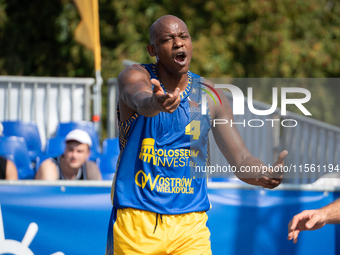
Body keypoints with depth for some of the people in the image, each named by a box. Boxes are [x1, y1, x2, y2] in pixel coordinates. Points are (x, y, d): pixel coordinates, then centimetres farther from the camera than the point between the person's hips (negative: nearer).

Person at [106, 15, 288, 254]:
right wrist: (155, 104, -55)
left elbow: (242, 160, 1)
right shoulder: (134, 76, -5)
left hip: (190, 225, 2)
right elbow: (139, 100, -30)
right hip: (135, 222, -2)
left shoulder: (210, 96, 4)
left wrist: (265, 174, -22)